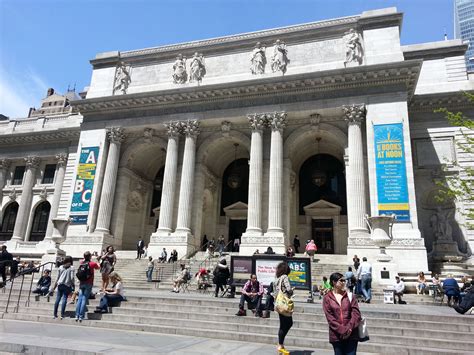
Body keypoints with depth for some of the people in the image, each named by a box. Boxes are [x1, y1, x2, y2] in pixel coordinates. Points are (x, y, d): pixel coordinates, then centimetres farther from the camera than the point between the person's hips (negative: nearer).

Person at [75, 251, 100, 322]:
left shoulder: (81, 263, 4)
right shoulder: (92, 263, -7)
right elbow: (98, 267, 14)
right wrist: (97, 263, 33)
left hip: (81, 283, 4)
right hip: (88, 284, -4)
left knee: (79, 299, 6)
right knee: (84, 300, -3)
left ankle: (77, 316, 4)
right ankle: (81, 316, -3)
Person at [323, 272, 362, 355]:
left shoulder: (350, 296, 6)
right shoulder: (327, 298, 1)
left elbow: (356, 313, -2)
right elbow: (330, 317, -6)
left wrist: (349, 328, -14)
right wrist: (342, 330, -16)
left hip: (351, 334, 1)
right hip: (336, 336, -1)